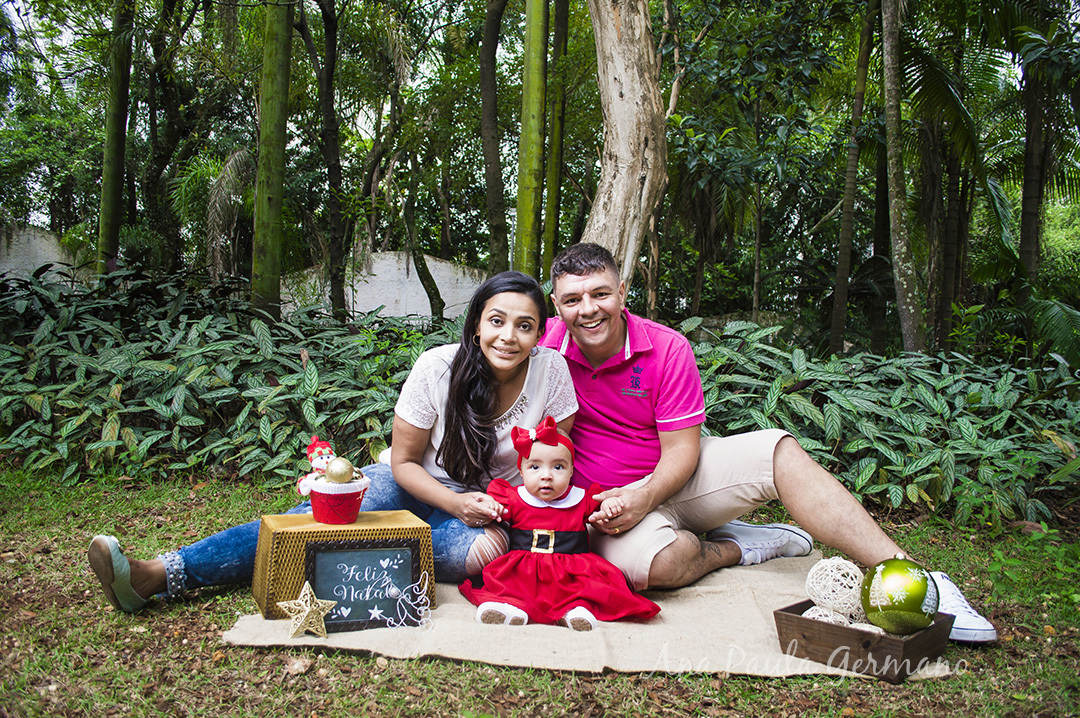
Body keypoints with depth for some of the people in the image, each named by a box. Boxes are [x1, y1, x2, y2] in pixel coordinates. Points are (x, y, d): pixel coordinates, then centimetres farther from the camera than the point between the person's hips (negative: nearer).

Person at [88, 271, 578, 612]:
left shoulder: (550, 370, -16)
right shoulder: (437, 367, -16)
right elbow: (403, 462, -7)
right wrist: (458, 505, -21)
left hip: (494, 509, -1)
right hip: (417, 487, 1)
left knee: (471, 550, -37)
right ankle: (158, 575, -26)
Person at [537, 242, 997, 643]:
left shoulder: (667, 349, -12)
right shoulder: (544, 345, -14)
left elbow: (681, 448, -11)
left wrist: (645, 494, -31)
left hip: (672, 474, 2)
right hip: (607, 500, -2)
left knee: (779, 451, -20)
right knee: (650, 565, -38)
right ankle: (737, 547, -3)